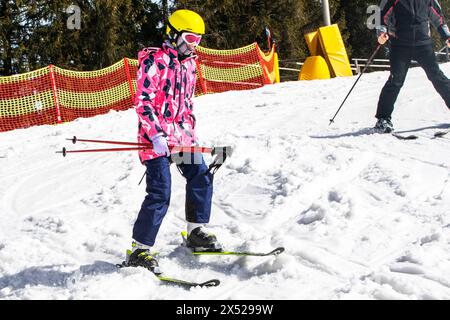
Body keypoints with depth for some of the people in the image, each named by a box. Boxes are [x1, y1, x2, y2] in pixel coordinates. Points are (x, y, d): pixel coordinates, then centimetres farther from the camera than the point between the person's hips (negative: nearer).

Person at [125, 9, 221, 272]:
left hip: (182, 136, 8)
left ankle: (196, 232, 25)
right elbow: (143, 101, -15)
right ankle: (139, 250, -6)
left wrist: (192, 132, 20)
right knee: (160, 194, -13)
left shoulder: (189, 64, 15)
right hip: (157, 137, -8)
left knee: (201, 178, 7)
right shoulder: (155, 60, -10)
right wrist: (156, 135, -22)